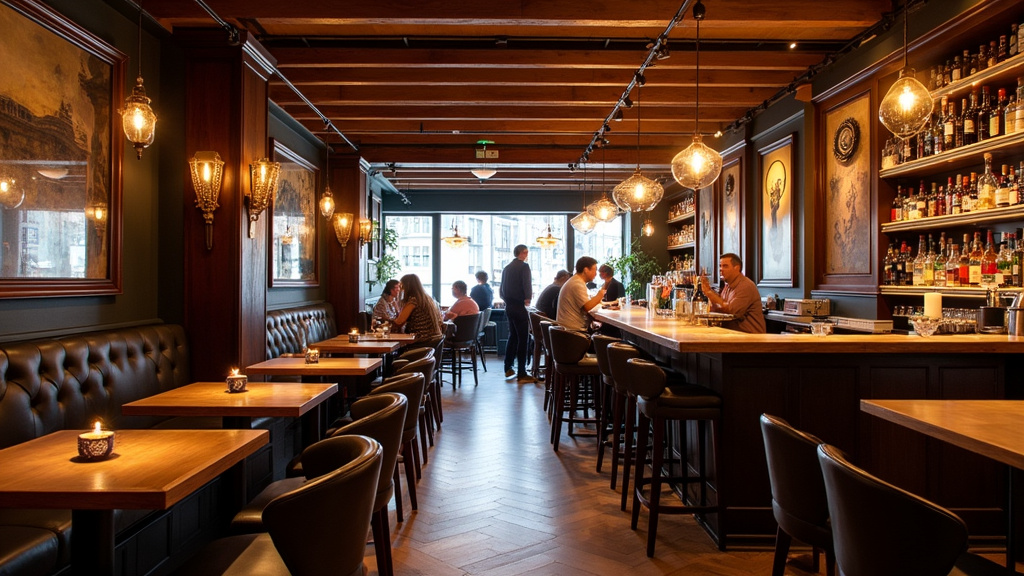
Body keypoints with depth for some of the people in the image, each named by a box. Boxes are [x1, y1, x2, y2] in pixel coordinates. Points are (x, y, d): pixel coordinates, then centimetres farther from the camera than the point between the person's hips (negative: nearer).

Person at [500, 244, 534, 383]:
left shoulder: (507, 268, 14)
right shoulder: (524, 266, -10)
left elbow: (501, 290, 16)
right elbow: (527, 284, -21)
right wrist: (528, 298, -9)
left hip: (509, 307, 8)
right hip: (519, 307, -8)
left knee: (513, 336, 19)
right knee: (523, 339, -5)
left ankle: (508, 369, 25)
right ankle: (521, 374, -5)